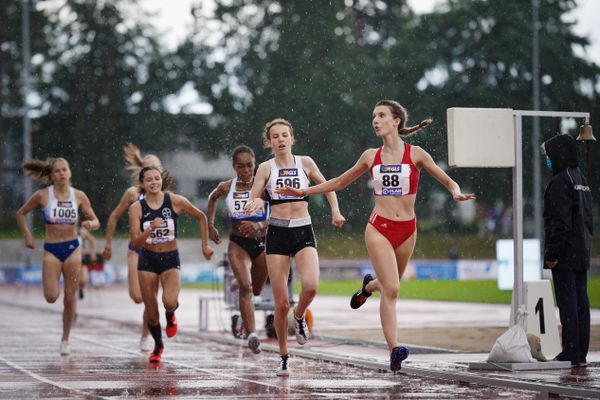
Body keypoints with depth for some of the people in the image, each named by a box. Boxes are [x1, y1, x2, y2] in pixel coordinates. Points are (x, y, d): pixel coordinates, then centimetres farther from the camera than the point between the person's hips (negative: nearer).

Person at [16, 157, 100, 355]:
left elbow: (96, 222, 4)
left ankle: (65, 340, 19)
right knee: (51, 297, -14)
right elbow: (21, 214, 8)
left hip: (72, 248, 1)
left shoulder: (79, 196, -1)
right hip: (51, 249, -1)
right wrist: (27, 236, 3)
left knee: (70, 298, 2)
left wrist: (90, 224, -18)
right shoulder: (42, 195, -6)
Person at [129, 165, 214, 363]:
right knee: (151, 313, 5)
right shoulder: (136, 208, -8)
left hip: (170, 259, -1)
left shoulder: (175, 201, -8)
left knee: (169, 301, -27)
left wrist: (205, 246, 9)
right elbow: (135, 243, -13)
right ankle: (158, 346, 34)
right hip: (147, 260, 1)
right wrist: (151, 229, -29)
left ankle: (171, 315, 12)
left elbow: (201, 217, 7)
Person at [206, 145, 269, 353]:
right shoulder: (226, 187, -6)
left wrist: (259, 225, -37)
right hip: (238, 244, -1)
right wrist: (210, 224, 14)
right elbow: (212, 198, 18)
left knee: (256, 290, 18)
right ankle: (251, 334, -32)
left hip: (262, 243, 1)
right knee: (245, 285, -23)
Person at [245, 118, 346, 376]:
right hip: (277, 234, 0)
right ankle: (284, 357, 14)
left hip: (304, 232, 0)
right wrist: (256, 203, -26)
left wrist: (335, 211, 4)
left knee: (310, 286, -26)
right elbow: (252, 202, -3)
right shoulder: (266, 168, 2)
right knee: (281, 303, -2)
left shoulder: (305, 163, 5)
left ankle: (300, 316, 8)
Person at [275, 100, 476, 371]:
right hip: (379, 228, -1)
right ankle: (394, 350, -15)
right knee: (391, 289, -15)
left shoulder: (415, 154, 0)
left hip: (407, 229, 1)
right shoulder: (371, 156, 6)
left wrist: (456, 194, -21)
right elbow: (340, 182, 18)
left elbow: (447, 181, 2)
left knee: (389, 286, 14)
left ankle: (368, 286, 51)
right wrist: (304, 192, 14)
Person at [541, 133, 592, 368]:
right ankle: (581, 354, 10)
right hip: (582, 253, 9)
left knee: (567, 302, -7)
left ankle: (570, 353, -8)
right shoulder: (582, 180, 16)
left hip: (565, 254, -9)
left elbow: (560, 222, -19)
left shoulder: (560, 182, -13)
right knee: (581, 300, 8)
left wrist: (551, 253, -17)